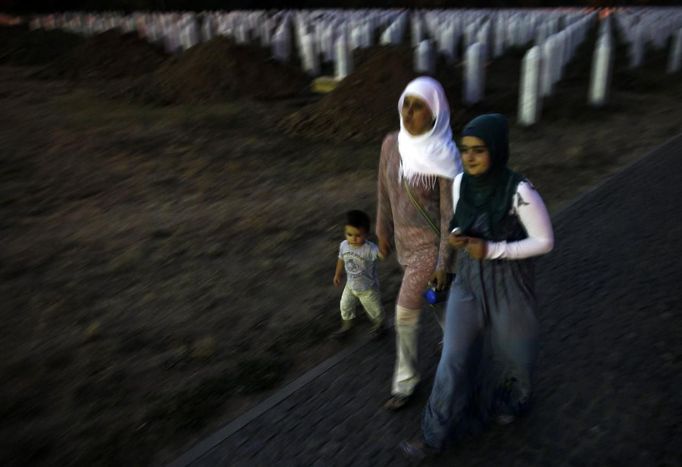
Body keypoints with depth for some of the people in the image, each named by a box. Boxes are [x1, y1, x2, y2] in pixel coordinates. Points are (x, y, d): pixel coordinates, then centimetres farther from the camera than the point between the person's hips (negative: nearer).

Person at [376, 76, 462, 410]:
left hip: (431, 243, -6)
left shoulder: (444, 158, -26)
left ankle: (405, 380, 22)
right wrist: (383, 232, 12)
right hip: (406, 238, 7)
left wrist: (444, 261, -15)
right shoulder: (391, 144, -9)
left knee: (405, 312, -1)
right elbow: (385, 192, 3)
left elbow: (450, 213, -20)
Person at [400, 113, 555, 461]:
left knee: (509, 350, 22)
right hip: (468, 280, 4)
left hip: (509, 284, -3)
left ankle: (510, 400, 55)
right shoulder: (460, 183, -8)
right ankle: (436, 435, 21)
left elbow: (544, 241, -15)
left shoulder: (520, 191, -24)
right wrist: (456, 238, -15)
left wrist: (493, 250, -24)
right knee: (454, 358, 6)